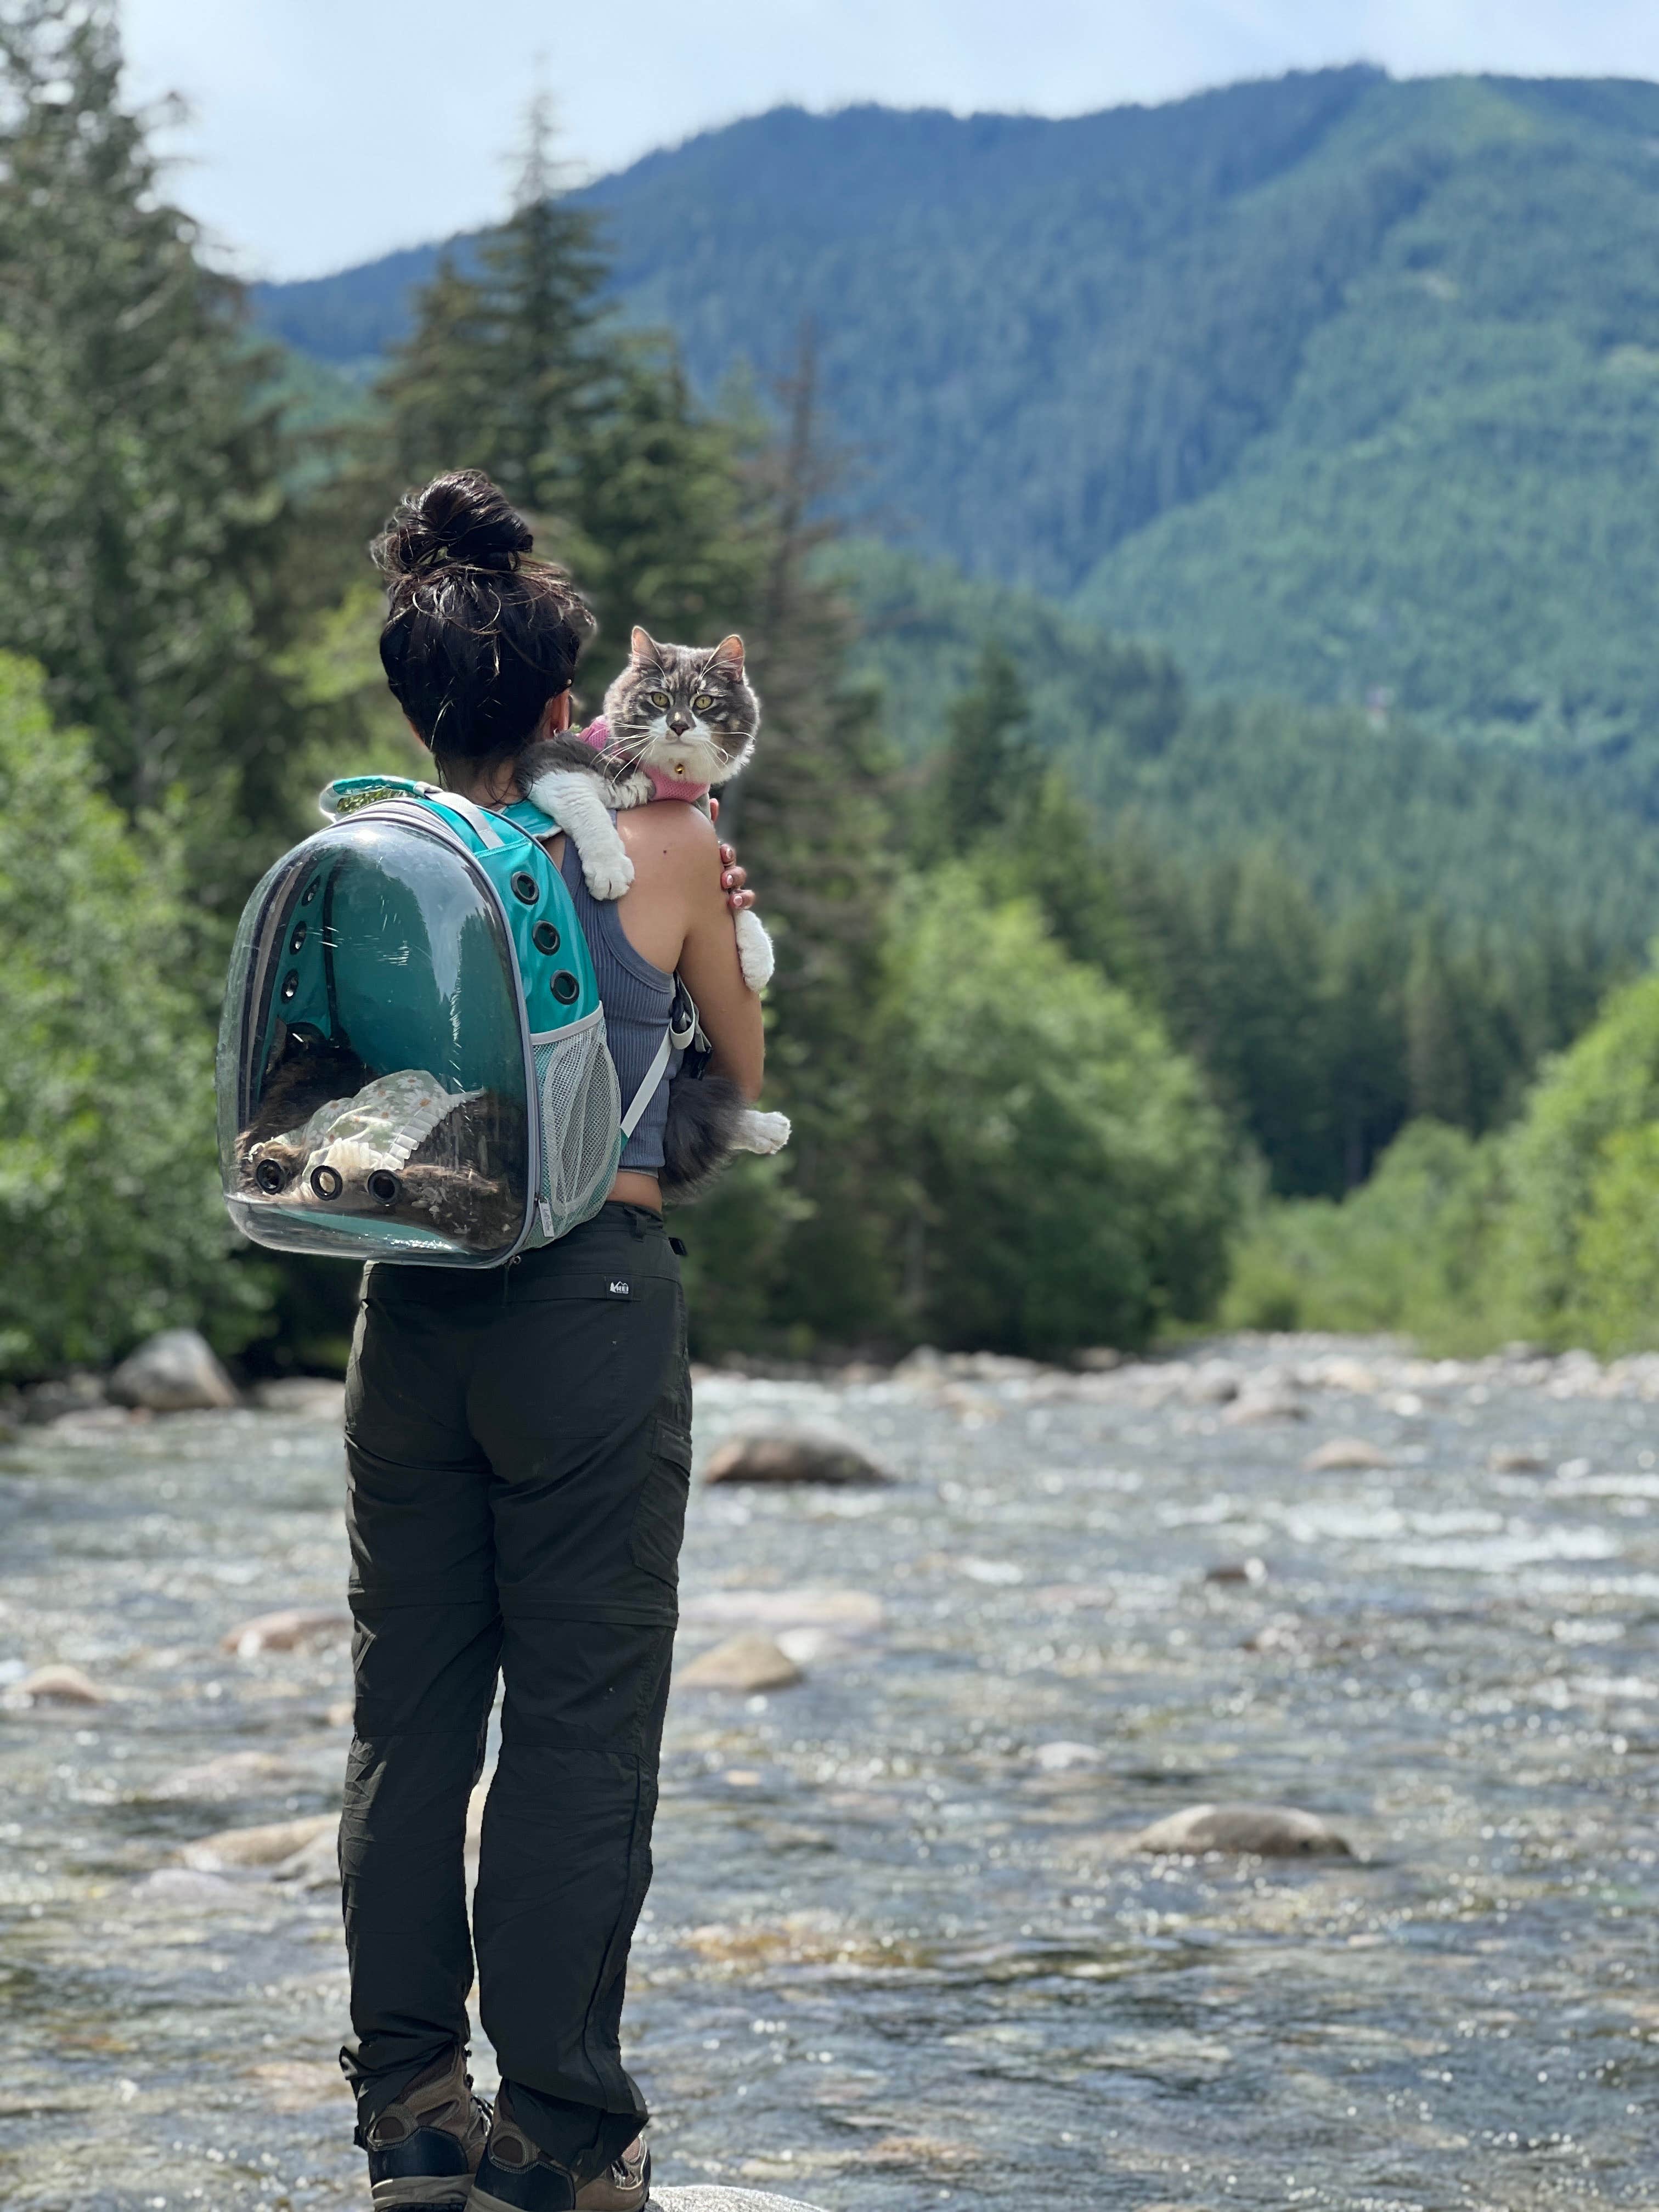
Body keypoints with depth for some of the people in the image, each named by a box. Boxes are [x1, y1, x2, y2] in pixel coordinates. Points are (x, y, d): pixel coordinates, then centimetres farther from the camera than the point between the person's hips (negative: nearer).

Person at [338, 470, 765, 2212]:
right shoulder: (658, 852, -5)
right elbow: (744, 1075, 8)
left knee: (406, 1708, 11)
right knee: (581, 1720, 2)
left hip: (411, 1305, 4)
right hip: (592, 1298, -4)